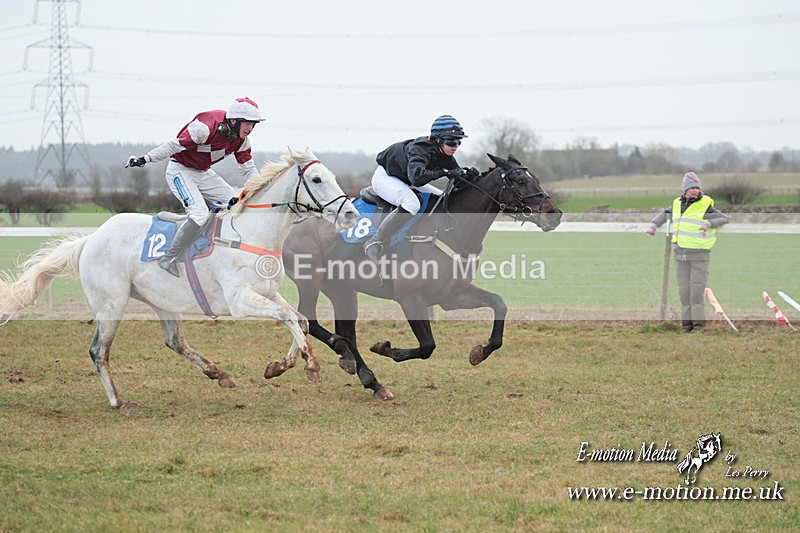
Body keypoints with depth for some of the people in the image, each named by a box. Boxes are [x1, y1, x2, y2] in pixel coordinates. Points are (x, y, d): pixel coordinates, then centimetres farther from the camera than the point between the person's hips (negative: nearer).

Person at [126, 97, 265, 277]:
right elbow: (175, 145, -23)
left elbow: (248, 169, 5)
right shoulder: (205, 127, -28)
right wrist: (145, 159, -23)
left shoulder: (241, 140, -4)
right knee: (200, 213, -27)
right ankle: (169, 259, -19)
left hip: (203, 173, 8)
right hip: (180, 171, -8)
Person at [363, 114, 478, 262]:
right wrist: (444, 172, -51)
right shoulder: (420, 149, -34)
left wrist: (467, 174, -25)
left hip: (406, 182, 9)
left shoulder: (445, 155, -9)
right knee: (411, 204, -37)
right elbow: (417, 177, -51)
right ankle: (374, 243, -34)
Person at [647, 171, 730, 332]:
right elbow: (664, 214, 27)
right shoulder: (678, 203, 10)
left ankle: (698, 322, -2)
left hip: (699, 254, -5)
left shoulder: (705, 205, -6)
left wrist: (708, 224, -21)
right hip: (681, 255, 5)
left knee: (696, 289, -8)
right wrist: (653, 224, 12)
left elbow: (724, 218, -7)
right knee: (684, 289, 6)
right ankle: (687, 321, 10)